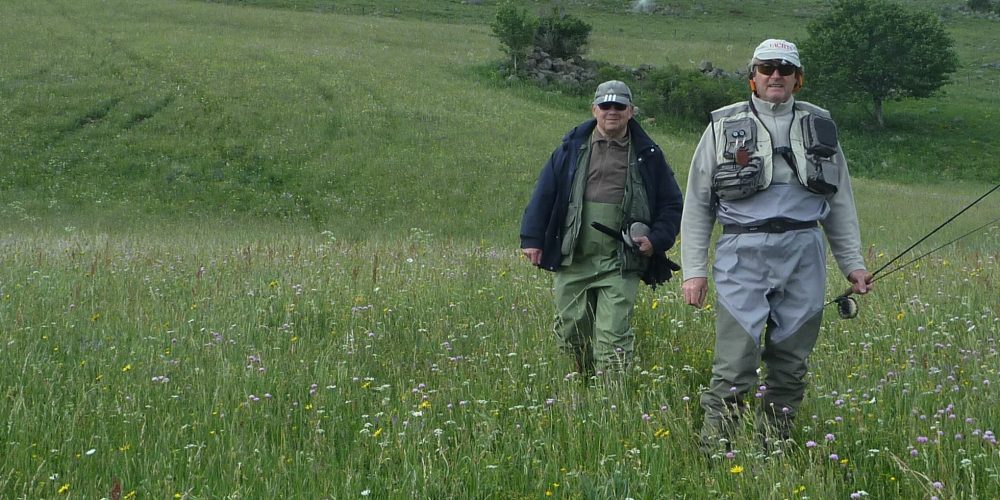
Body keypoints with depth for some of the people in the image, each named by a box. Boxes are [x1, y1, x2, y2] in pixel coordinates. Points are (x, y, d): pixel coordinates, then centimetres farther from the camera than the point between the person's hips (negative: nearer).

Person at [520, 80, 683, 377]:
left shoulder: (647, 155, 8)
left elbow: (672, 204, 13)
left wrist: (657, 239, -2)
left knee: (613, 336, -10)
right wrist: (532, 239, 5)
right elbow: (544, 193, 11)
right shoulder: (572, 148, 9)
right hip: (572, 261, 2)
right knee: (571, 332, 8)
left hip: (620, 266, -2)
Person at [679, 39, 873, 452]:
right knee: (735, 364, -12)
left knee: (790, 363, 5)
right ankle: (713, 452, -8)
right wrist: (693, 270, 1)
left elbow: (840, 202, 20)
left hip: (803, 254, 3)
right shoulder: (724, 127, 7)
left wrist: (853, 263, 13)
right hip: (743, 254, -3)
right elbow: (696, 205, 8)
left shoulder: (819, 126, 14)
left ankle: (775, 450, 15)